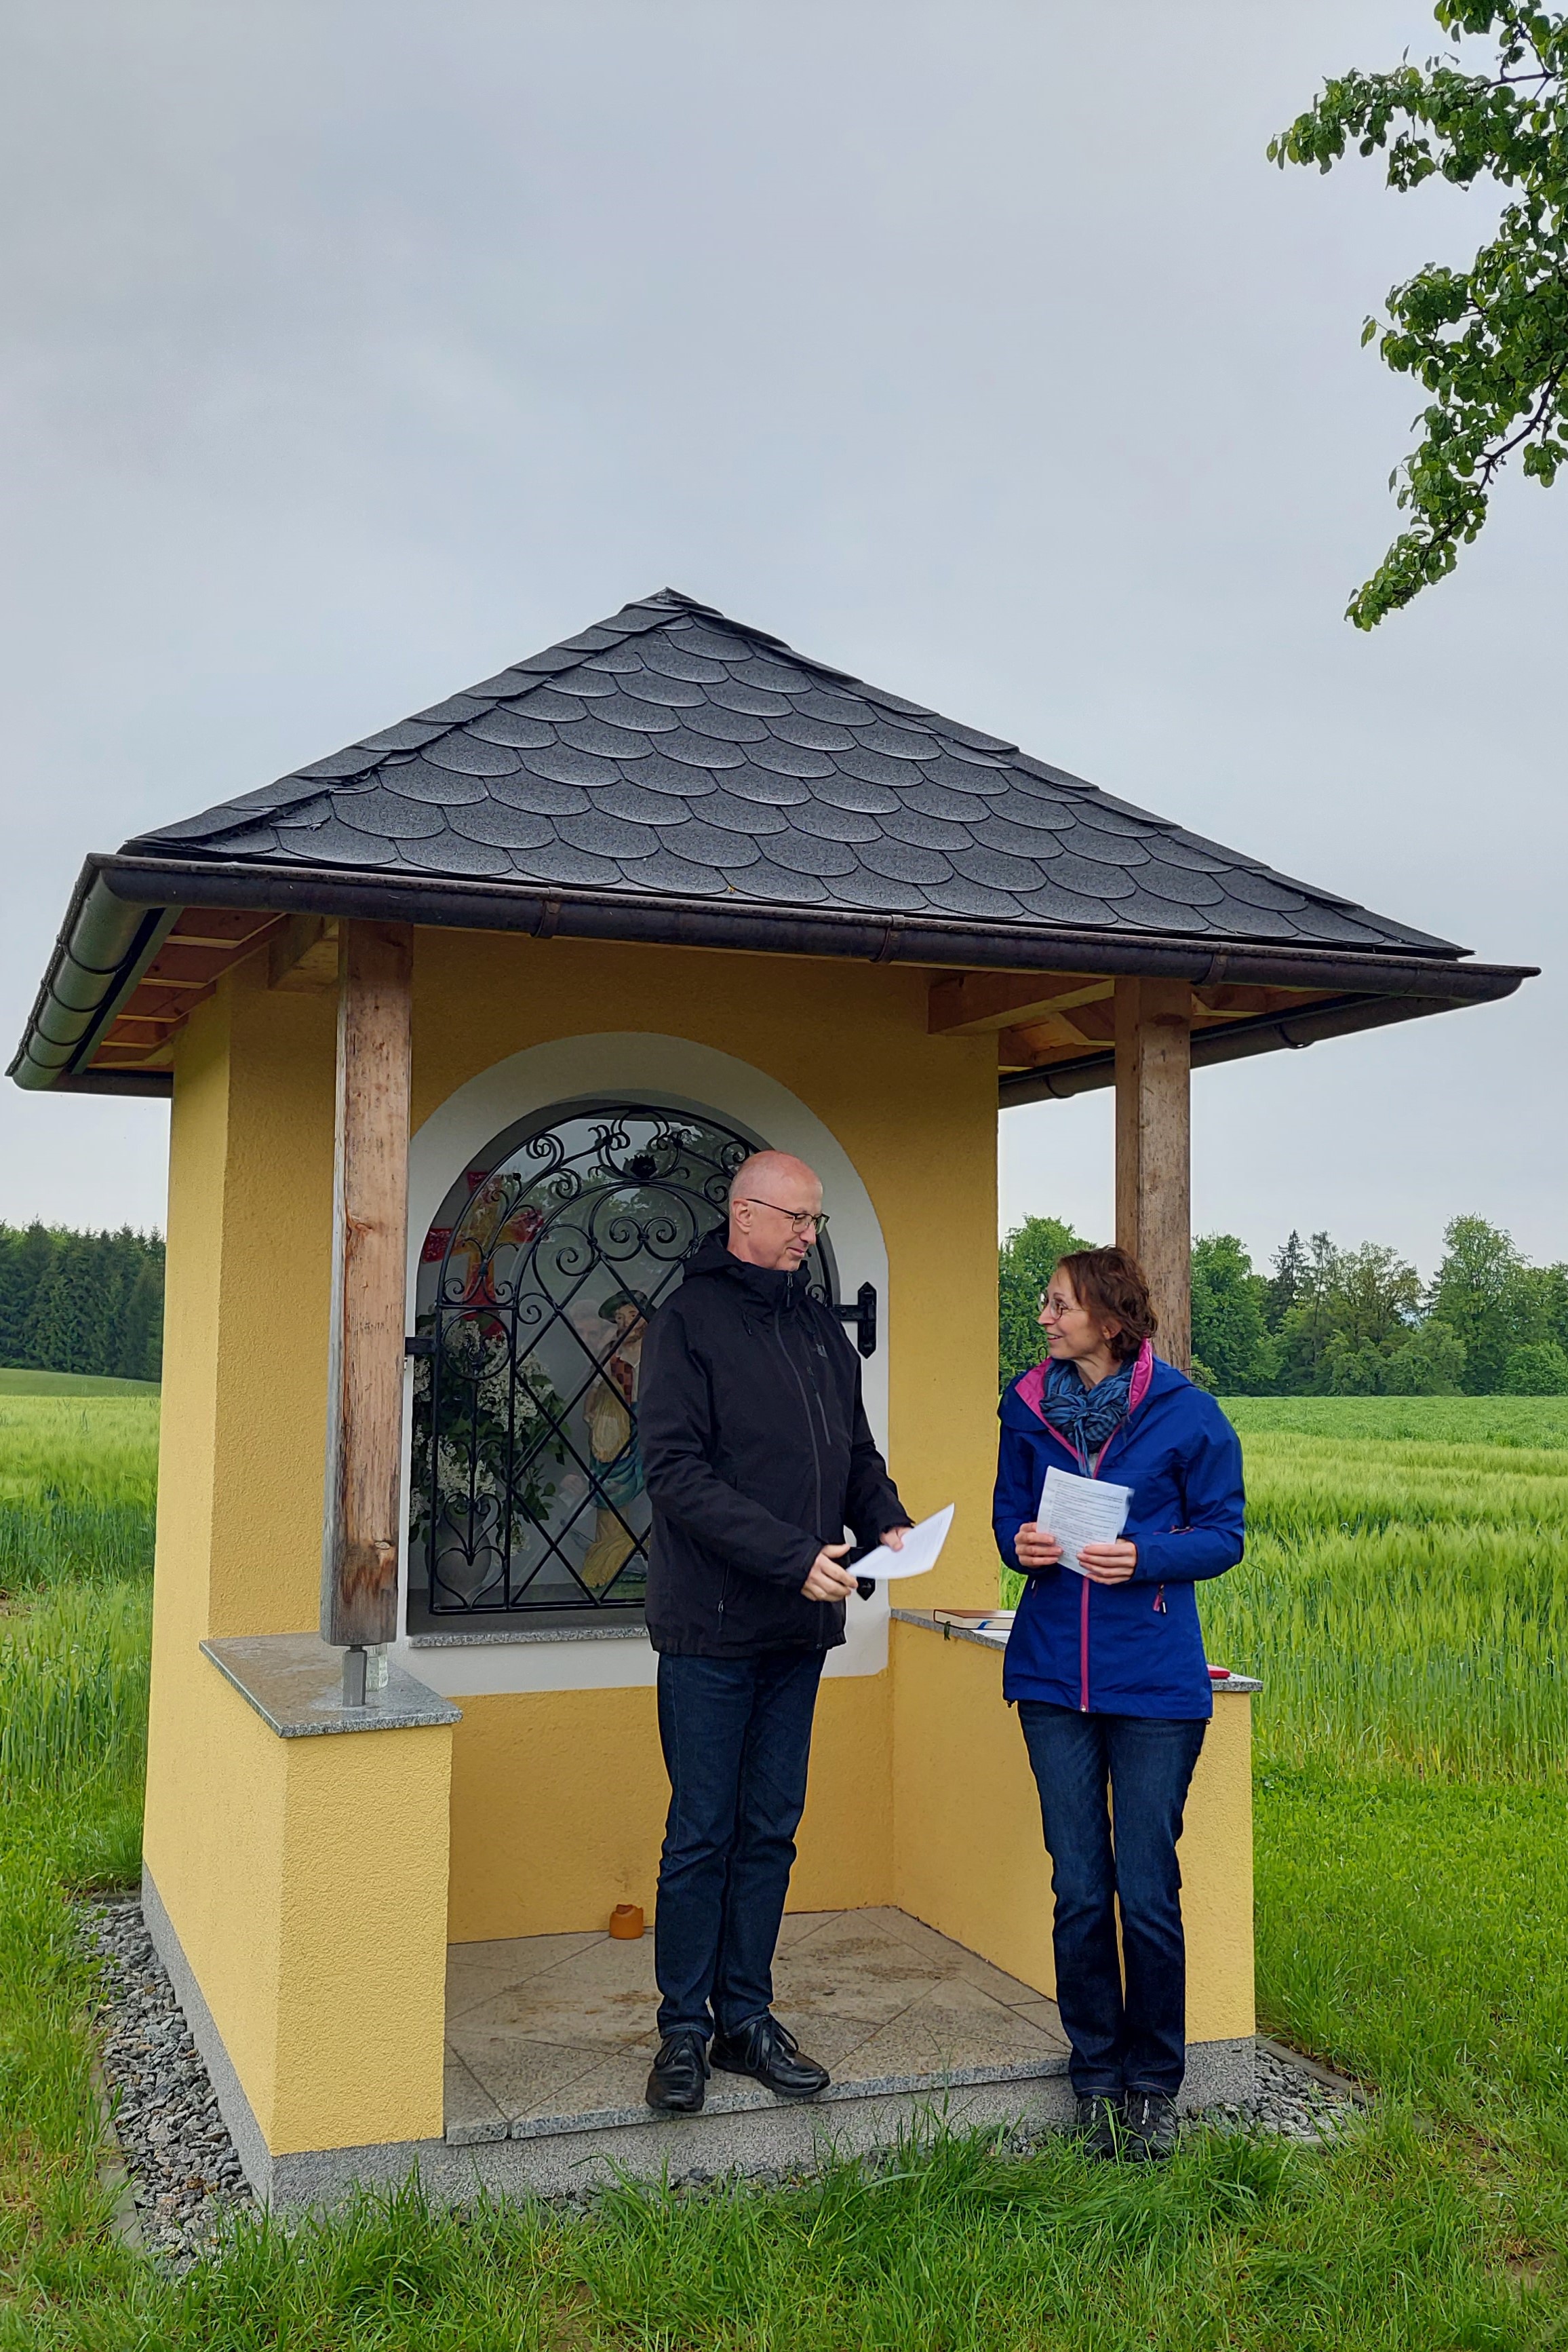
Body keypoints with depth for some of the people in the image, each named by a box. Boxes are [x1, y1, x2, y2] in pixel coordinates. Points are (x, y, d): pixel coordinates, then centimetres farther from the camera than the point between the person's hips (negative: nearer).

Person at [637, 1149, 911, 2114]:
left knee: (772, 1831, 12)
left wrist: (888, 1523, -3)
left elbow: (857, 1454, 18)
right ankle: (685, 2028, 15)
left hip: (799, 1631, 6)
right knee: (703, 1834, 2)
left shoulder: (824, 1329, 13)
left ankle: (746, 2017, 23)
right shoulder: (690, 1321, -8)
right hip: (711, 1626, -6)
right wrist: (793, 1555, -23)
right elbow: (679, 1474, -16)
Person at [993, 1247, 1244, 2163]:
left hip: (1155, 1680, -3)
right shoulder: (1029, 1407, 5)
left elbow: (1224, 1535, -1)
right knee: (1079, 1891, 8)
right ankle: (1098, 2079, 24)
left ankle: (1155, 2085, 21)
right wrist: (1021, 1543, -9)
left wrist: (1144, 1557, -18)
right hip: (1053, 1676, 3)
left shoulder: (1187, 1414, -5)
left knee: (1147, 1894, 1)